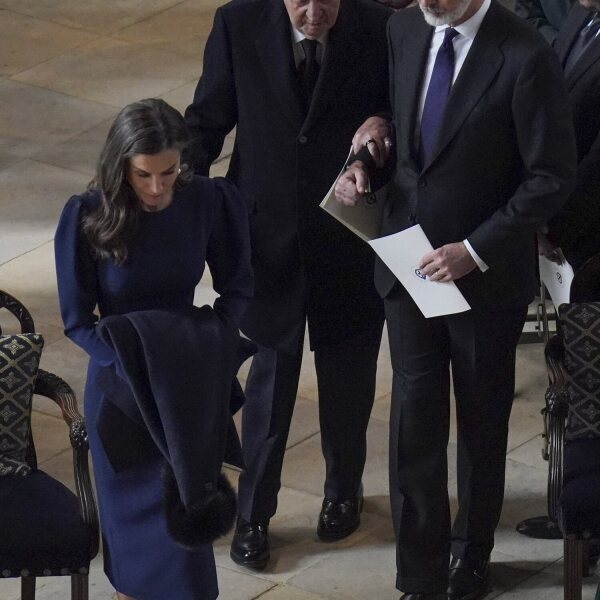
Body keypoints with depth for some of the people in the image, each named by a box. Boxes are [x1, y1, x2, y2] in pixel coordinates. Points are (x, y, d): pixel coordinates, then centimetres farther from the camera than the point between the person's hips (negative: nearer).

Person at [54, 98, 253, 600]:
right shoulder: (87, 217, -17)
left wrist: (208, 343, -17)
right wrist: (131, 365, -24)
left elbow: (236, 290, 1)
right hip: (121, 387, -1)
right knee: (137, 512, 6)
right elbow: (77, 320, -10)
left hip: (188, 386, 1)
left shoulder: (209, 202, -12)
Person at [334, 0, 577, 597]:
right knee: (413, 420, 2)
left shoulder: (524, 57, -21)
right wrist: (367, 159, -6)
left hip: (486, 275, -4)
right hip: (409, 262, 4)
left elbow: (552, 178, -16)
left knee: (481, 422, 14)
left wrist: (476, 251, -20)